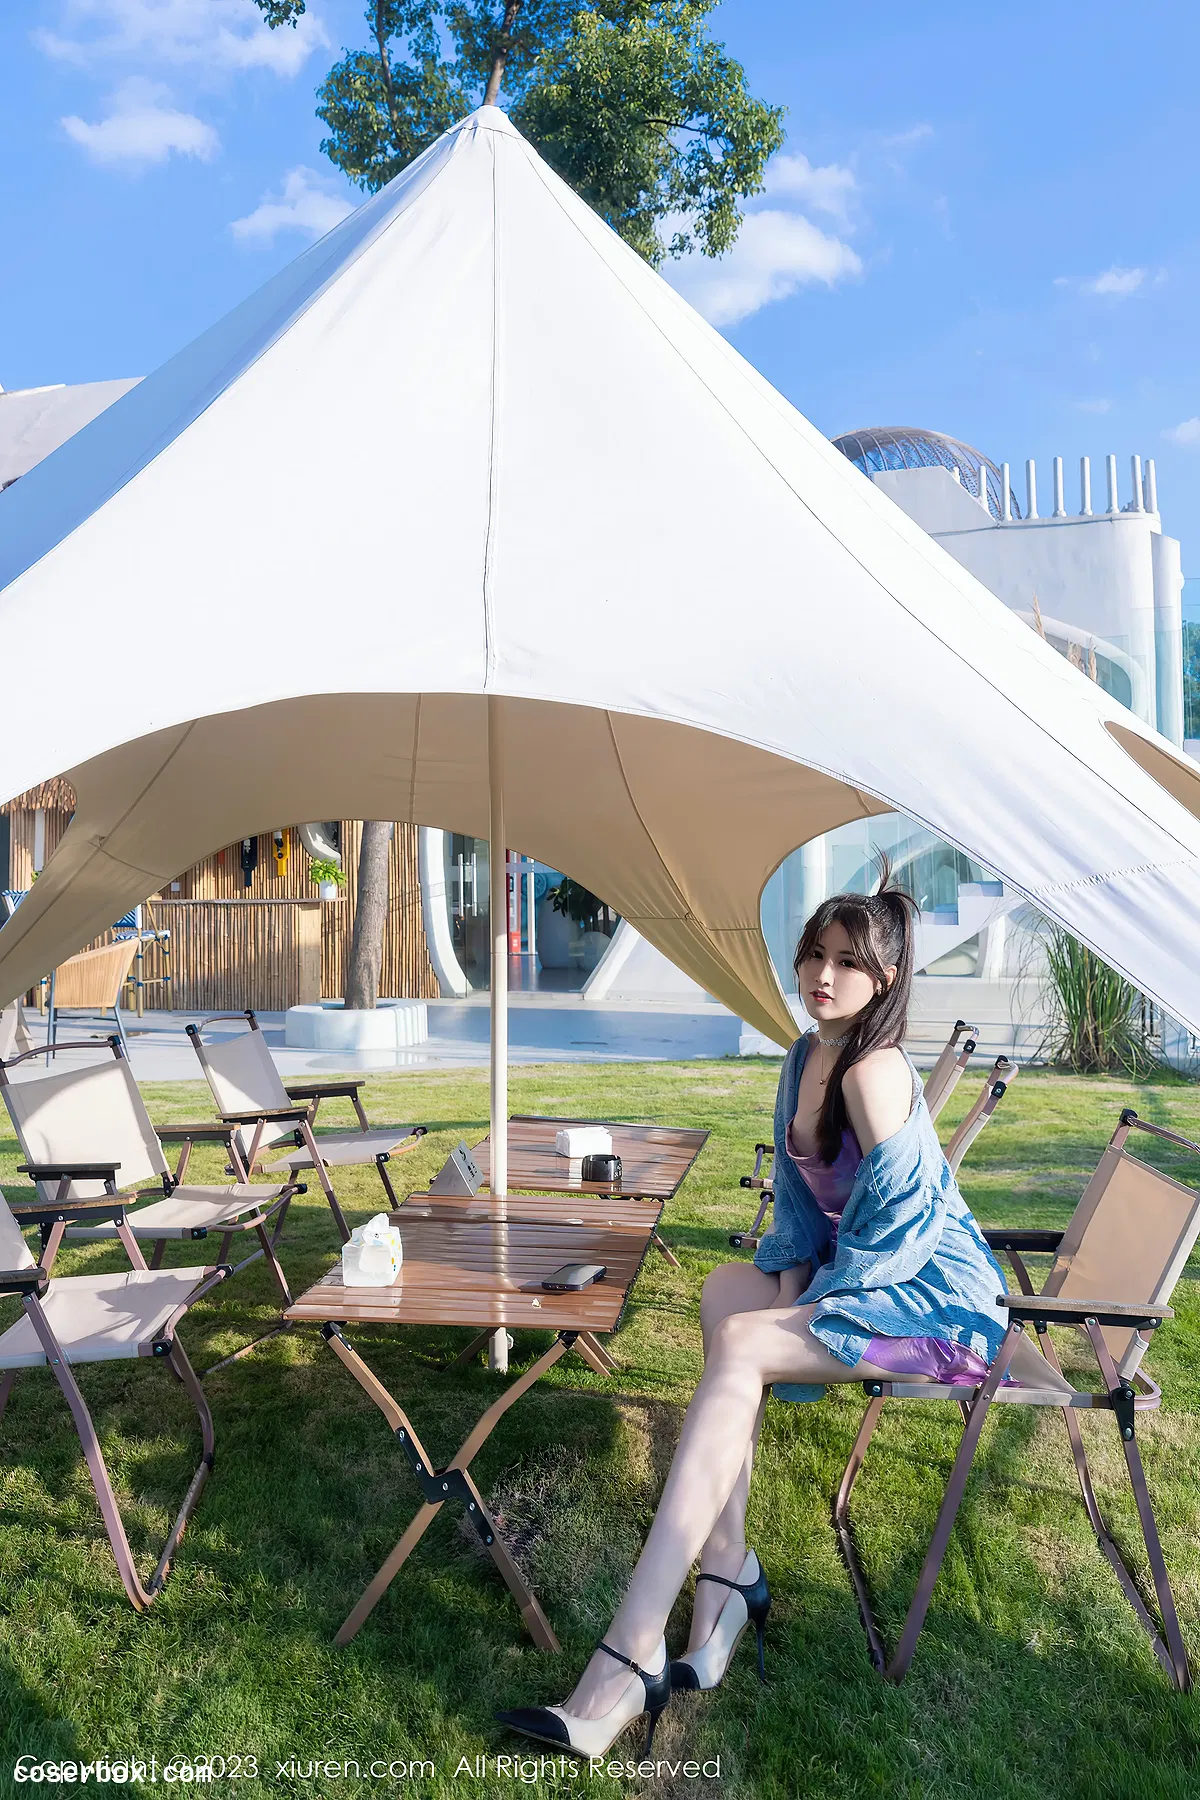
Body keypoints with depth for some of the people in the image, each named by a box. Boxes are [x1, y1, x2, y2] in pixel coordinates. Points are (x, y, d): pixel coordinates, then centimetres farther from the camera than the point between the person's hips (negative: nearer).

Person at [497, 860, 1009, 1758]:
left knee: (738, 1347, -24)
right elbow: (801, 1206, 13)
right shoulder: (806, 1059, 6)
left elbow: (897, 1224, -22)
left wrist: (798, 1311, -13)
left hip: (933, 1296, -9)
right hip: (858, 1274, 9)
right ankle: (729, 1574, -7)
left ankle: (631, 1660, -25)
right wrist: (786, 1291, -2)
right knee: (726, 1289, -11)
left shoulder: (874, 1072, -22)